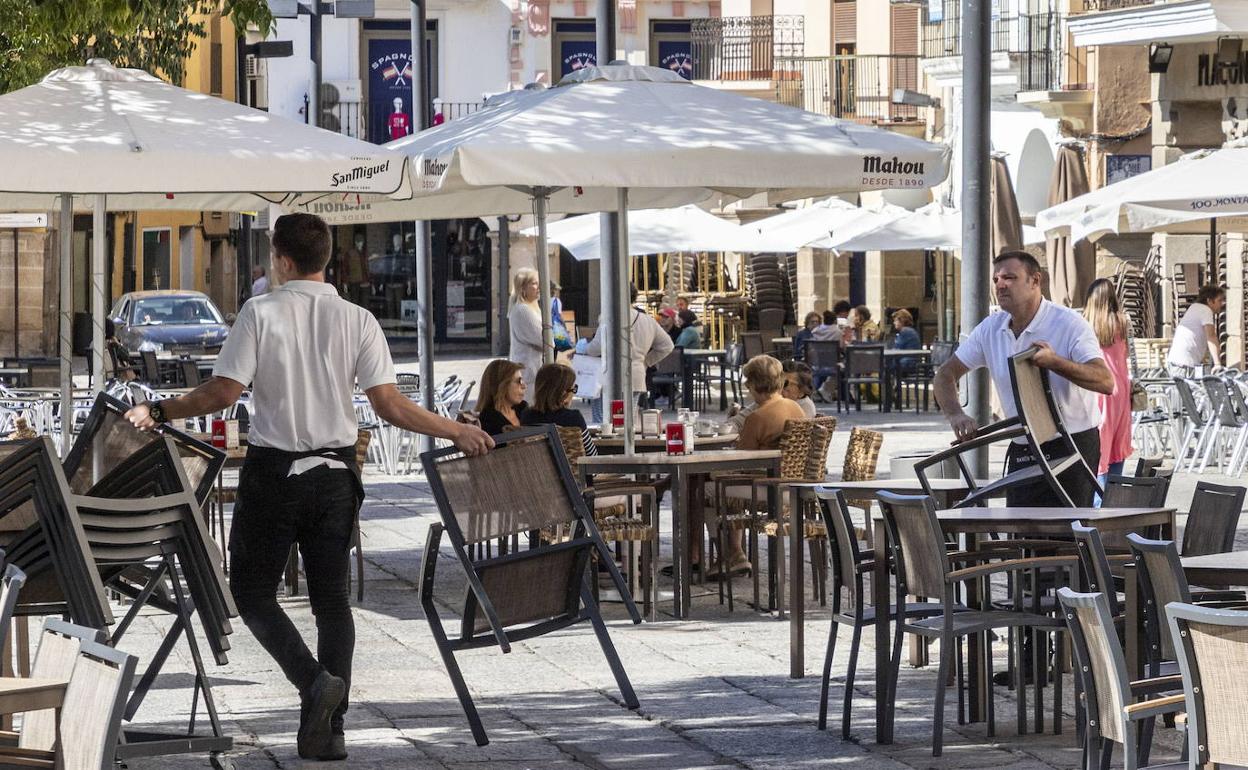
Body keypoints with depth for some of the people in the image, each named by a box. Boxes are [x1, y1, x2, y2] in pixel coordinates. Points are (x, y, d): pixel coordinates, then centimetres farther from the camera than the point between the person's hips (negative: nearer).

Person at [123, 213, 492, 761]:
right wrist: (457, 432, 7)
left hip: (272, 470, -3)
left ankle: (312, 679, -15)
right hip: (334, 471, 3)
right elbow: (389, 405, -5)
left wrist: (158, 412, 1)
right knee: (332, 597, 7)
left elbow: (223, 393, -11)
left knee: (252, 591, 8)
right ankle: (328, 730, 3)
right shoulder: (357, 321, -1)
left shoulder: (260, 314, -7)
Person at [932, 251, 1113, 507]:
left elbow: (1106, 382, -23)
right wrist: (956, 415, -12)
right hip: (1022, 452, 6)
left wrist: (1055, 362, -37)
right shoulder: (990, 329, 5)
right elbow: (945, 374, 9)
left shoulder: (1069, 324, -12)